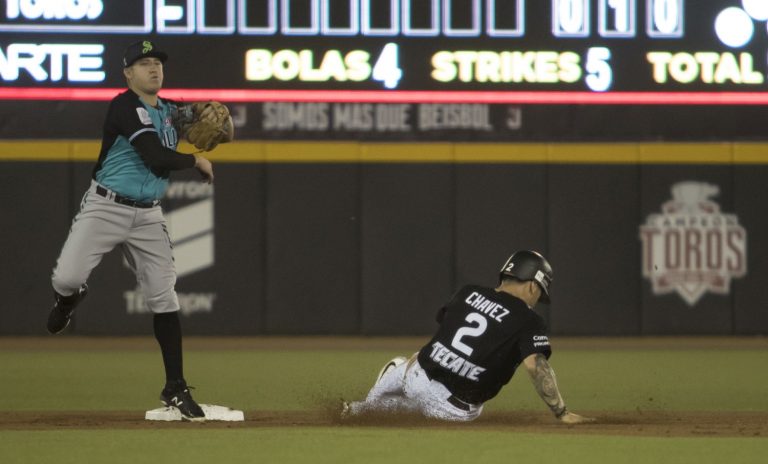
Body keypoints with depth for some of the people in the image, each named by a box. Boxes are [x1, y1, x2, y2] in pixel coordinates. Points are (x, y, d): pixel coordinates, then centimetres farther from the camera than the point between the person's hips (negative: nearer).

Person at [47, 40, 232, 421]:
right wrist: (197, 161, -7)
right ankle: (69, 298, 20)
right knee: (66, 278, -20)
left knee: (164, 298, 0)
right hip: (105, 208, -6)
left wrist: (221, 125, 6)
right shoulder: (126, 106, -13)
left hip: (148, 217, 6)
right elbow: (155, 156, -22)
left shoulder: (171, 112, 11)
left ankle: (175, 389, 6)